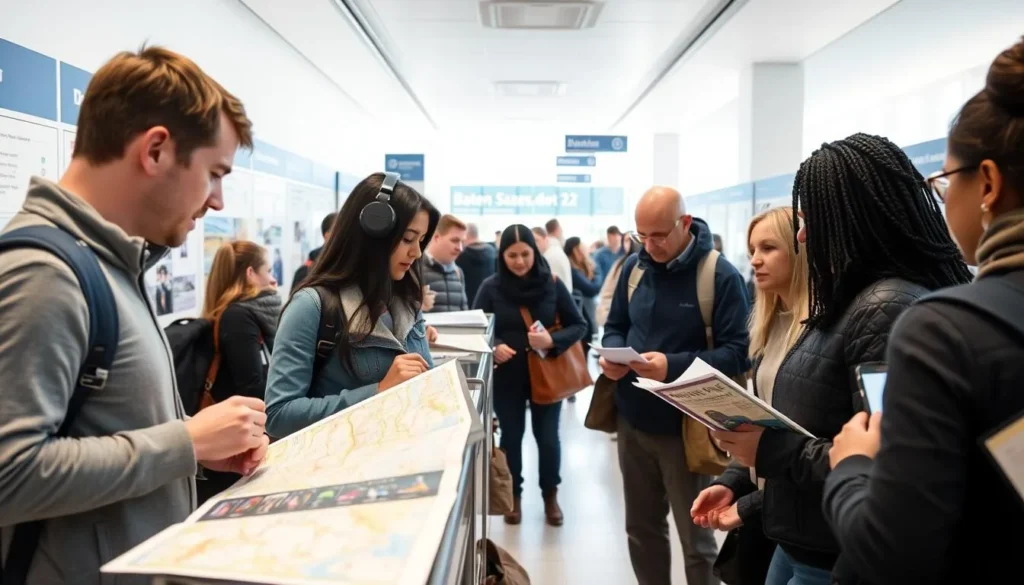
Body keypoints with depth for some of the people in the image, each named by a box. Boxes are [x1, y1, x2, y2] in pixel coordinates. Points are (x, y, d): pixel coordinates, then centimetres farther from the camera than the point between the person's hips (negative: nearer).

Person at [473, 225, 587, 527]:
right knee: (511, 436, 12)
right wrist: (493, 346, -22)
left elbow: (579, 326, -3)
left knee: (547, 436, 8)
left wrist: (553, 340, -22)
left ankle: (550, 496, 31)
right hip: (506, 375, 0)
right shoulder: (491, 287, -7)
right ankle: (514, 496, 32)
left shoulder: (552, 284, -6)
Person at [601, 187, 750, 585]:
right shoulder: (634, 267, 2)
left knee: (696, 541, 13)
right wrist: (612, 354, -11)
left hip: (686, 429, -5)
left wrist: (674, 366, -31)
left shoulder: (721, 276, -15)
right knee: (641, 529, 20)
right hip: (633, 422, 5)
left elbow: (737, 353, -18)